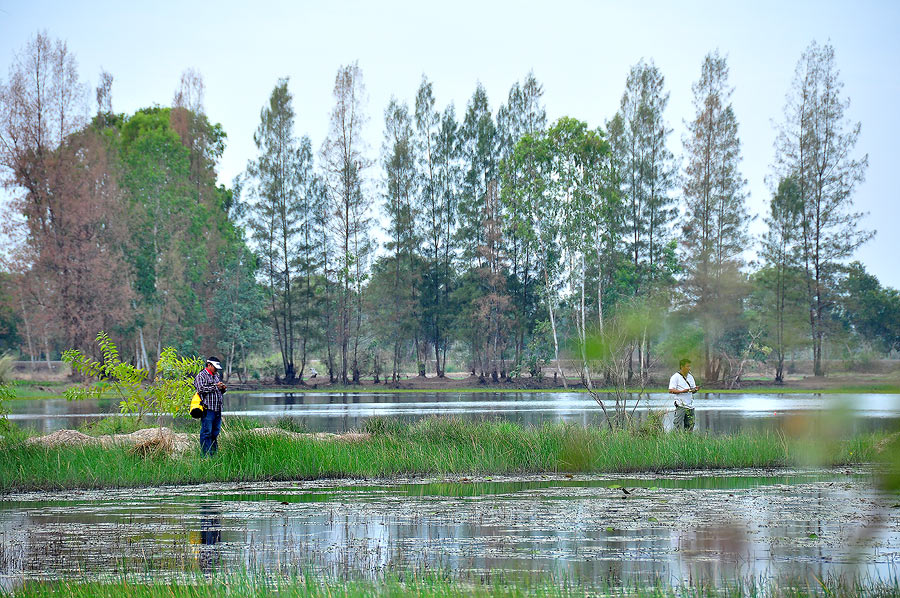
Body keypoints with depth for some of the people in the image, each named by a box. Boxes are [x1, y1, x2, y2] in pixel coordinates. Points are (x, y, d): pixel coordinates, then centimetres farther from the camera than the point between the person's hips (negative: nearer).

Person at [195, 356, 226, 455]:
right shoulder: (201, 376, -3)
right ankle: (206, 454, -6)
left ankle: (214, 452, 15)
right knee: (206, 432, -7)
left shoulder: (216, 376, 22)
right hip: (207, 409, -8)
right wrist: (215, 386, -14)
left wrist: (222, 388, 7)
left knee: (215, 432, 10)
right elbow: (201, 389, -17)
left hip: (217, 409, 8)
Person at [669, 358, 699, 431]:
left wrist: (695, 389, -2)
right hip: (680, 405, -7)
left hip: (690, 406, 7)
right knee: (679, 426, -9)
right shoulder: (675, 377, -5)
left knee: (690, 425, 6)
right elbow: (670, 390, -11)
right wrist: (682, 391, -23)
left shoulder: (690, 377, 17)